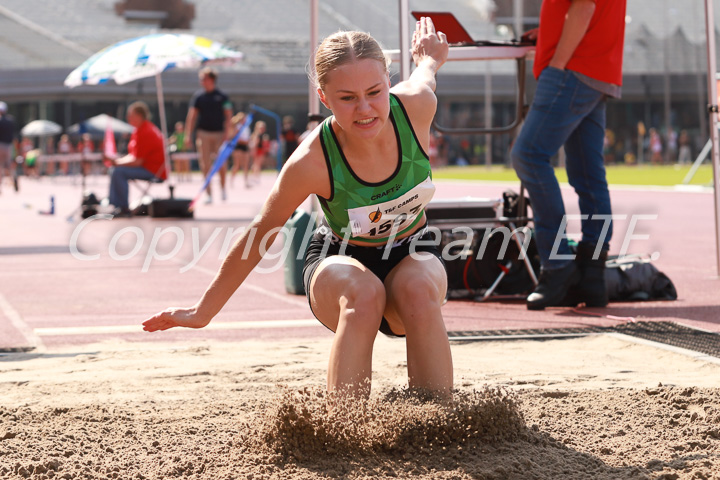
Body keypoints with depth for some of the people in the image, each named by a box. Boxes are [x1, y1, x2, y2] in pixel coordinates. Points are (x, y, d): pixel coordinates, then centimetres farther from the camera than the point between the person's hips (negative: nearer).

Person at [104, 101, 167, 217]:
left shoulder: (145, 133, -21)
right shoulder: (139, 130, 13)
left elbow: (137, 161, -24)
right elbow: (133, 155, 16)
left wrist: (117, 162, -13)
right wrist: (117, 160, 0)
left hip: (154, 172, -11)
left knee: (118, 172, -23)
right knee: (114, 170, 13)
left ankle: (124, 209, -16)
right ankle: (113, 204, 9)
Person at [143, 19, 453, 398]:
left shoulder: (416, 107, -23)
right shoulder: (311, 162, -29)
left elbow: (424, 77, 4)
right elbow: (260, 235, -13)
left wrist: (428, 61, 29)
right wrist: (204, 312, -5)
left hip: (411, 254, 2)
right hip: (340, 258, -2)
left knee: (418, 289, -34)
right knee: (364, 293, -37)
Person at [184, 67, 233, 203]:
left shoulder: (222, 96, 2)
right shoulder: (198, 96, 5)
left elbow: (228, 115, 0)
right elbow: (191, 116, 5)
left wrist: (227, 133, -11)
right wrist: (188, 135, -2)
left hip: (219, 133, -1)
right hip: (203, 133, 1)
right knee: (206, 165, -1)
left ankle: (222, 188, 23)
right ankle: (209, 193, 4)